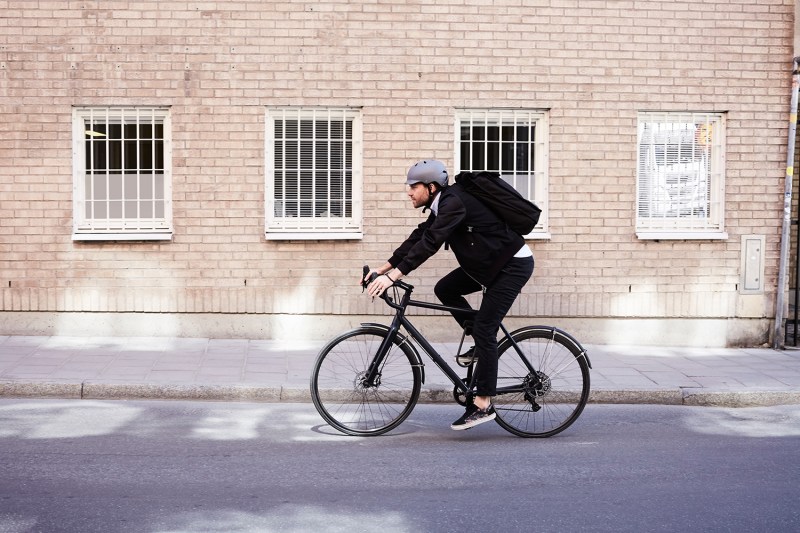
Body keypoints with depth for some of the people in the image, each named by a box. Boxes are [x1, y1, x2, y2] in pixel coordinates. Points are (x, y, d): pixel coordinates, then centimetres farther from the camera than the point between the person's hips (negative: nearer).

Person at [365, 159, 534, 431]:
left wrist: (392, 276, -33)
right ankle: (485, 342, 14)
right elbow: (418, 237, 9)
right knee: (445, 289, 4)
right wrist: (382, 268, 5)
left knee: (483, 329, -11)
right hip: (489, 263, 10)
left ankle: (483, 405, -5)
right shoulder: (443, 204, 7)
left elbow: (429, 243, -31)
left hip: (513, 265, -9)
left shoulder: (455, 202, -23)